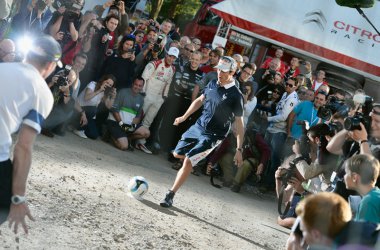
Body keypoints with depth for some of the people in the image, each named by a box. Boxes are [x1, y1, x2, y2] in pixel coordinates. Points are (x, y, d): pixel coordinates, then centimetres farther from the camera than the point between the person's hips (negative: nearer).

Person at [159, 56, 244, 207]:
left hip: (213, 136, -7)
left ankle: (170, 196, -7)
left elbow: (239, 123, -15)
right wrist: (184, 117, 22)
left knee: (188, 161, -16)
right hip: (198, 127, 7)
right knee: (177, 154, 15)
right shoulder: (212, 84, 0)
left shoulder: (235, 96, -18)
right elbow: (200, 100, 18)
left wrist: (239, 149, -17)